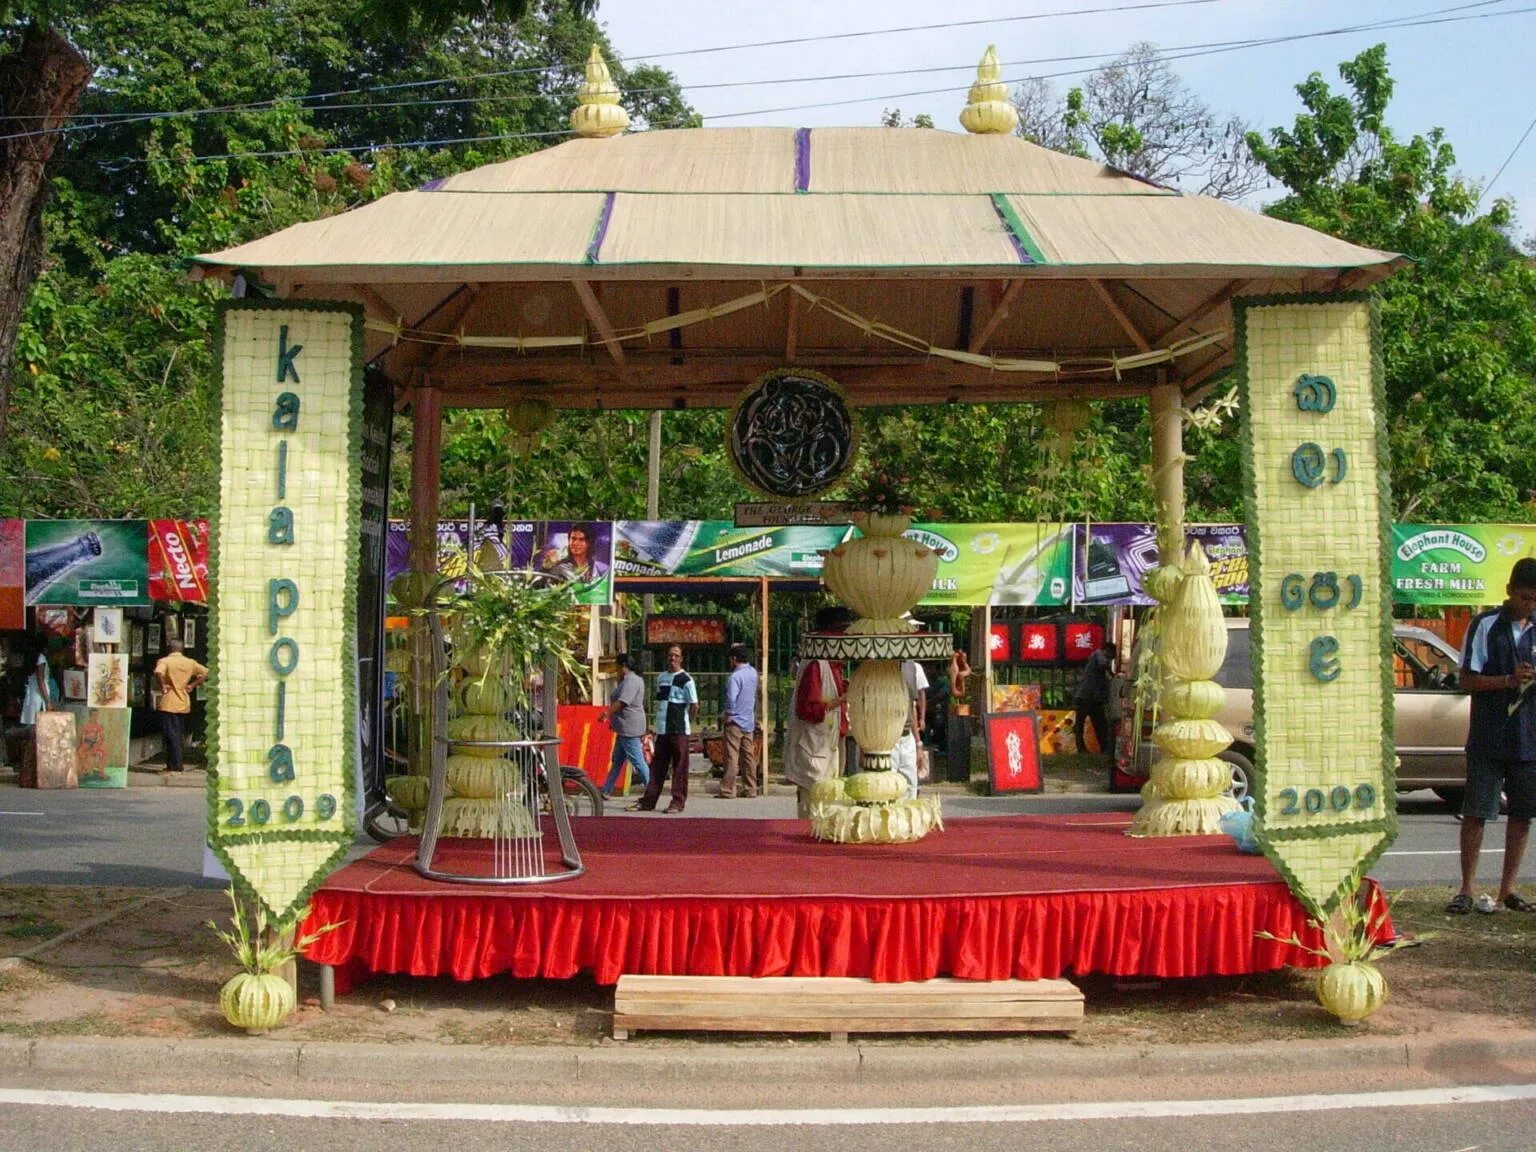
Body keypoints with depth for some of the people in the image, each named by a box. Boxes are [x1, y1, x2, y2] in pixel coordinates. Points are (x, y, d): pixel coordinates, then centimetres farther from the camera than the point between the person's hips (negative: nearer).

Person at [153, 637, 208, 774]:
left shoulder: (164, 661, -8)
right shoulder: (190, 662, 8)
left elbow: (158, 673, -28)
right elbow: (205, 673, 10)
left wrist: (162, 687, -14)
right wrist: (192, 685, 10)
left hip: (168, 705, -6)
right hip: (184, 704, 6)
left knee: (171, 735, -3)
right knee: (177, 735, 15)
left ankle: (175, 766, -5)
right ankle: (173, 764, 18)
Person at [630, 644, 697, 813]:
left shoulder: (686, 680, -6)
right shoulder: (661, 678, 15)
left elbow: (694, 705, -6)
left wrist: (687, 723, 1)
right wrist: (660, 719, 15)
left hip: (679, 730, -6)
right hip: (662, 730, 6)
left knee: (679, 767, -2)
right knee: (657, 766, 8)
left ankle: (678, 801, 3)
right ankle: (648, 801, 10)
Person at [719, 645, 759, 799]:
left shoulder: (735, 676, -16)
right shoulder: (753, 672, 7)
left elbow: (731, 697, -26)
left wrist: (729, 715, -12)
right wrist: (739, 649, 20)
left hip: (735, 722, -8)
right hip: (750, 721, 8)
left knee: (732, 757, -5)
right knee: (749, 756, 10)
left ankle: (728, 790, -5)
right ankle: (750, 789, 12)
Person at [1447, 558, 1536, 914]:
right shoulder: (1485, 625, -3)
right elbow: (1468, 680, -5)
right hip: (1488, 738, -4)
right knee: (1476, 813, -1)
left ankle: (1507, 890, 17)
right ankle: (1467, 889, 6)